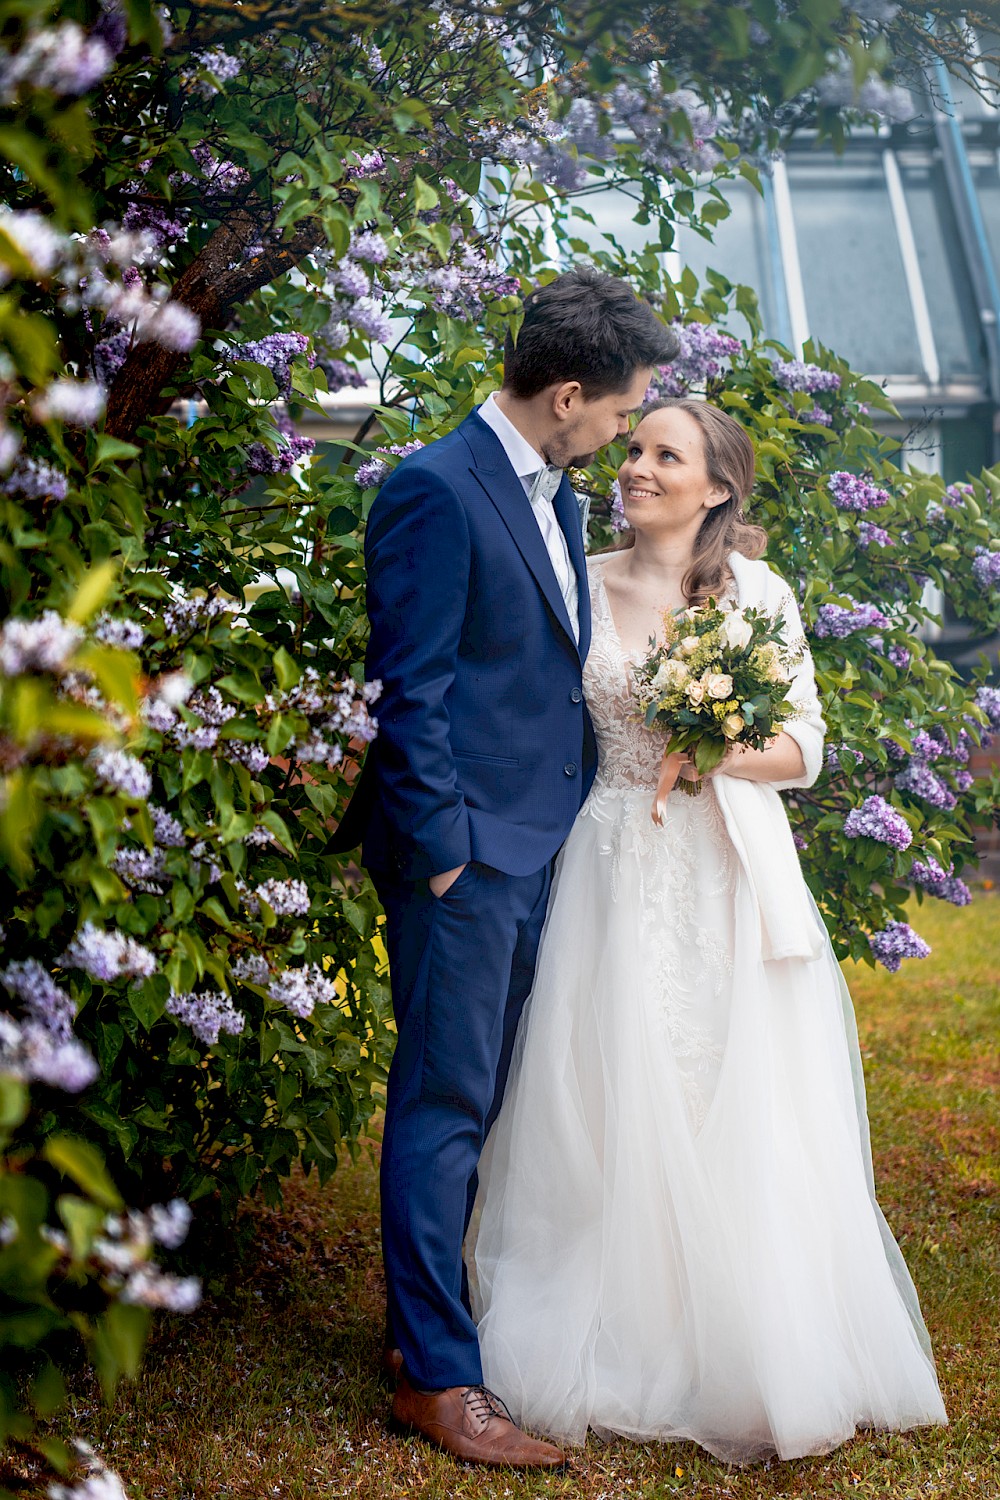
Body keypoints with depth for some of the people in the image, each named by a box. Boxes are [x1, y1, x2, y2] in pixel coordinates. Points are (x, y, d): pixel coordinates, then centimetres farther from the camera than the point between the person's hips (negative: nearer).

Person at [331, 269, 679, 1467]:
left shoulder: (558, 498, 13)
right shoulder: (437, 492, -14)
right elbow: (409, 691, -16)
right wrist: (440, 852, -17)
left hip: (544, 848, 9)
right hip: (467, 852, -9)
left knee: (491, 1099, 15)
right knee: (445, 1106, -1)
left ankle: (434, 1311, 29)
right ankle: (435, 1372, 8)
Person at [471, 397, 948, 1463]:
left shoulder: (759, 593, 2)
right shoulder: (587, 585, 6)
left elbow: (806, 747, 2)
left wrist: (723, 753, -14)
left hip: (734, 876, -1)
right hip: (620, 868, 1)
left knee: (744, 1113, 0)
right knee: (617, 1105, 2)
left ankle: (752, 1364, 14)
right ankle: (628, 1345, 16)